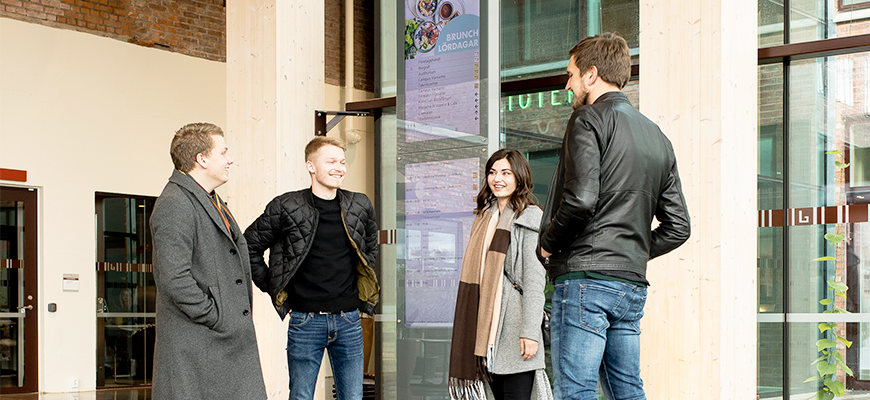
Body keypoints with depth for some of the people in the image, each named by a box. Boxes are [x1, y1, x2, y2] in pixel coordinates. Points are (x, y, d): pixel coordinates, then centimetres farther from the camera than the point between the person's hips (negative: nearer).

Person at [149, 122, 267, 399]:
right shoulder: (175, 205, -14)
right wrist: (216, 319, -16)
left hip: (231, 343, 10)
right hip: (196, 345, -9)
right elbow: (174, 280, -22)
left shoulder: (212, 201, 19)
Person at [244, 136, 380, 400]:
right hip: (306, 319, -3)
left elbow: (371, 245, 24)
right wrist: (272, 287, 1)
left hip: (349, 319, 3)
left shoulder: (360, 207, 5)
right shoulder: (286, 208, -6)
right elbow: (250, 246, 4)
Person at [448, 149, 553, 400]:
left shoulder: (529, 217, -2)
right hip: (488, 324, 7)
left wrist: (530, 332, -17)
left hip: (513, 323, -7)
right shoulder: (485, 218, 19)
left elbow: (535, 278, -10)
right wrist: (480, 336, 16)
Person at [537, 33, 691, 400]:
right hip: (633, 284, 8)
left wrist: (548, 243, -4)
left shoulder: (589, 118, -5)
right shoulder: (657, 137, 19)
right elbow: (677, 226, 17)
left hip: (585, 277, -8)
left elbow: (580, 199, -19)